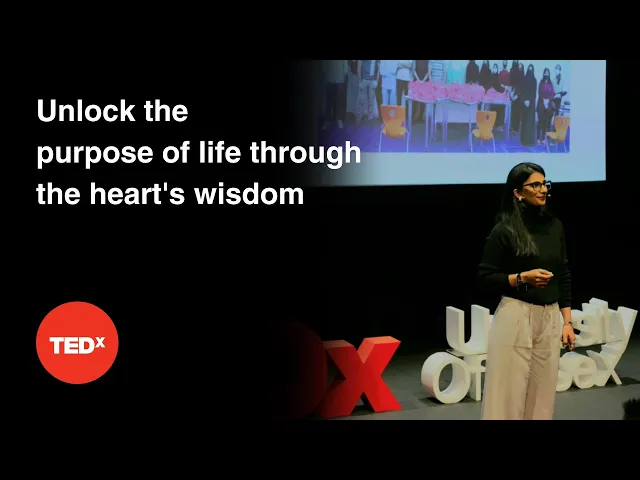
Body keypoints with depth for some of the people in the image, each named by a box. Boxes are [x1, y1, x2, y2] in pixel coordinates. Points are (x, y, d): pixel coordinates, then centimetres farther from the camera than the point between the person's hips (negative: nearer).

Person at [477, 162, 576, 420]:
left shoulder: (554, 225, 9)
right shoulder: (504, 230, -7)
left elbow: (563, 276, 13)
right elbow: (485, 278, -4)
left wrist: (567, 321, 9)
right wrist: (522, 277, -17)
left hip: (549, 319, 5)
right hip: (515, 317, -5)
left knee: (541, 393, 7)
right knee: (509, 391, -3)